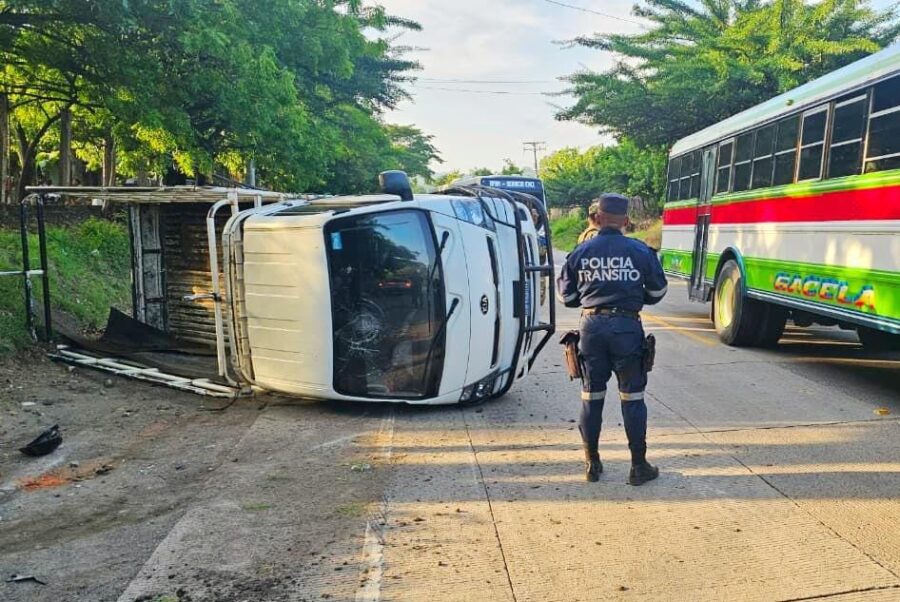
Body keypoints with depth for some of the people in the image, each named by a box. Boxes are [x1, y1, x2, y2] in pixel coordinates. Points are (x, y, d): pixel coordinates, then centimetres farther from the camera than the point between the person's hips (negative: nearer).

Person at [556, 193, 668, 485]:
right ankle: (639, 466, 13)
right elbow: (657, 292, 7)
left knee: (591, 396, 12)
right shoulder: (640, 251, -3)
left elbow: (566, 296, 6)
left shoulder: (580, 252, 1)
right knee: (632, 397, 7)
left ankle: (592, 463, 20)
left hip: (592, 325, 2)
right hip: (627, 326, -1)